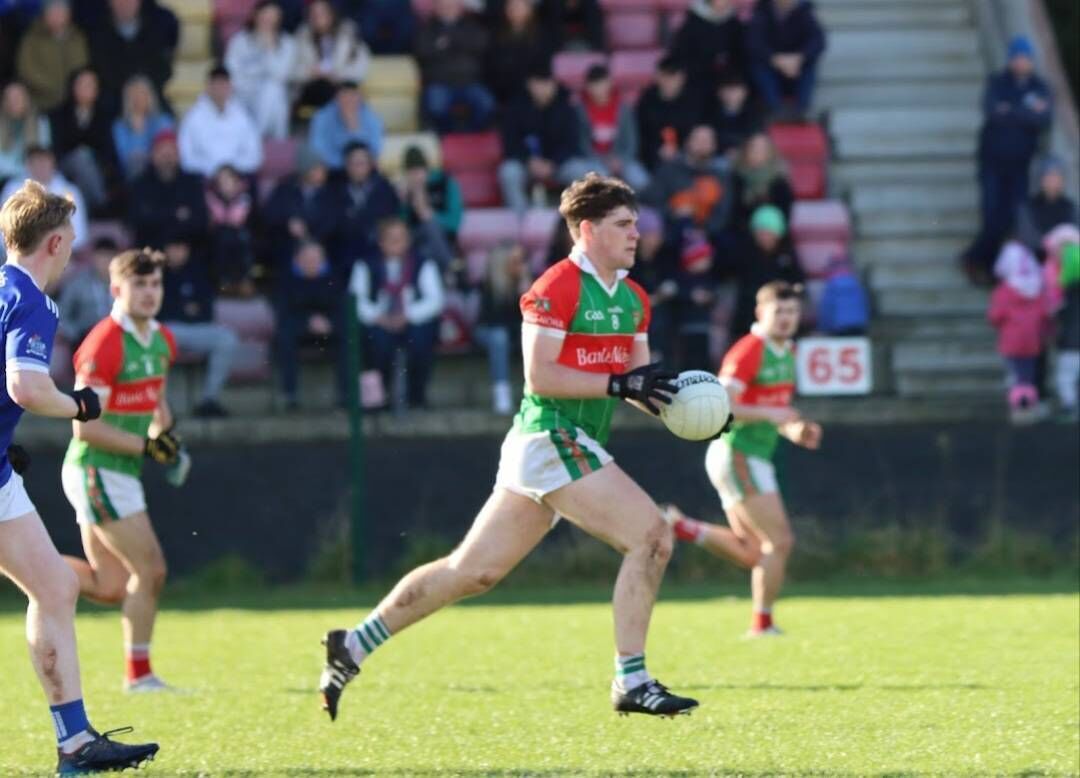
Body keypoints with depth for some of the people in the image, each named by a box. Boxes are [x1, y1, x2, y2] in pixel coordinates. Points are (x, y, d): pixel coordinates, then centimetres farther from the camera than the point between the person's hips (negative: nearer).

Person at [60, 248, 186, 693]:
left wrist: (165, 431, 7)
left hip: (120, 474, 9)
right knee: (149, 570, -8)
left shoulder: (162, 342, 9)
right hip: (98, 472, -9)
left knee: (110, 588, 9)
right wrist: (146, 447, -19)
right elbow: (86, 427, -21)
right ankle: (138, 673, 3)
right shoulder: (104, 344, -18)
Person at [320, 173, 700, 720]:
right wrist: (619, 383, -22)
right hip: (552, 440, -9)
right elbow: (539, 375, -18)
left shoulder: (633, 299, 15)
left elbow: (635, 381, 19)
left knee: (473, 571, 11)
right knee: (651, 537, -14)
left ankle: (352, 647, 17)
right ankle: (631, 682, -9)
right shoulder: (557, 287, -12)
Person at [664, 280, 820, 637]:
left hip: (753, 458, 9)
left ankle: (683, 528, 17)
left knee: (751, 553, 13)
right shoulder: (750, 350, -15)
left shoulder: (786, 353, 13)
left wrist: (794, 431, 5)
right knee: (780, 541, -9)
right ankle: (762, 624, -1)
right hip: (737, 456, -9)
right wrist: (770, 415, -27)